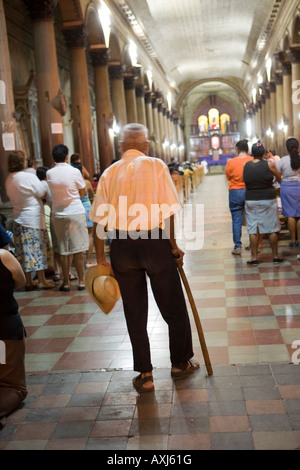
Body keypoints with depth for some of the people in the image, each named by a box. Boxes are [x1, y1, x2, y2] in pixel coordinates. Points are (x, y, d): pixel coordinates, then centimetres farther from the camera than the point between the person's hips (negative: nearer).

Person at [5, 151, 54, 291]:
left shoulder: (8, 180, 4)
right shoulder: (29, 176, -15)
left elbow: (10, 197, 11)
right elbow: (43, 194, -11)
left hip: (18, 218, 6)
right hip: (33, 218, -6)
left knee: (24, 250, 9)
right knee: (38, 248, 1)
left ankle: (28, 282, 14)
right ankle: (42, 280, 5)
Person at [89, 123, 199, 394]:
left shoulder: (109, 173, 5)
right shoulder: (156, 166, -3)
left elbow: (99, 220, 1)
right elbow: (168, 211, -10)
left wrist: (101, 257, 8)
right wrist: (174, 245, 0)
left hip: (122, 246, 3)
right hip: (154, 241, -3)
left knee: (134, 312, 13)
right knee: (173, 307, 15)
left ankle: (144, 375, 20)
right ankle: (181, 363, 31)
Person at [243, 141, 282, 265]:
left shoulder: (246, 165, -2)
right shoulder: (269, 164, -7)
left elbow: (245, 182, 5)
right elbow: (279, 178, 5)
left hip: (250, 200, 2)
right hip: (268, 200, -2)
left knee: (253, 230, 7)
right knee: (272, 229, 8)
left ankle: (254, 257, 9)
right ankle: (275, 256, 16)